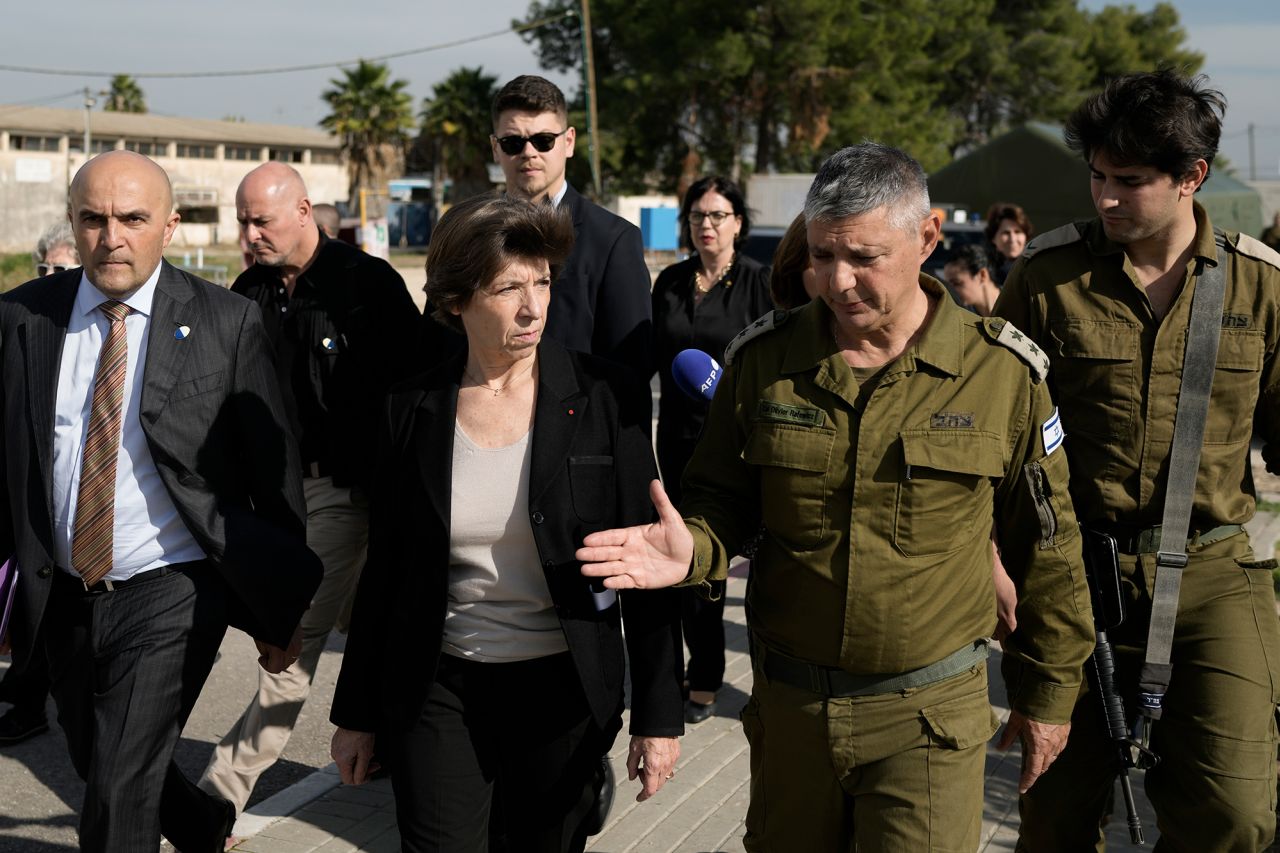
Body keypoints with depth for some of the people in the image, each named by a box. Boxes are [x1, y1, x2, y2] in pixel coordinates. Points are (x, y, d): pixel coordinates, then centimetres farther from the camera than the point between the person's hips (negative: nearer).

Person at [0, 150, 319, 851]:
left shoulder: (228, 324, -9)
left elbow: (275, 478, -4)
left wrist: (278, 613, -1)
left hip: (172, 590, -5)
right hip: (61, 597, 5)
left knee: (119, 788, -9)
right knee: (97, 769, 21)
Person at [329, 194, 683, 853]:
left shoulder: (606, 396, -7)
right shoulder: (412, 408, -1)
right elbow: (384, 570, 6)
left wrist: (658, 713, -6)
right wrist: (357, 714, 9)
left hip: (564, 692, -1)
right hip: (438, 693, 1)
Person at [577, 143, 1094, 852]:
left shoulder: (1003, 373, -8)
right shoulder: (763, 359, -3)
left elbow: (1043, 547, 1)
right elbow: (723, 499, 7)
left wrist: (1047, 693, 7)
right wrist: (691, 549, -17)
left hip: (929, 717, -2)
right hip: (787, 708, 3)